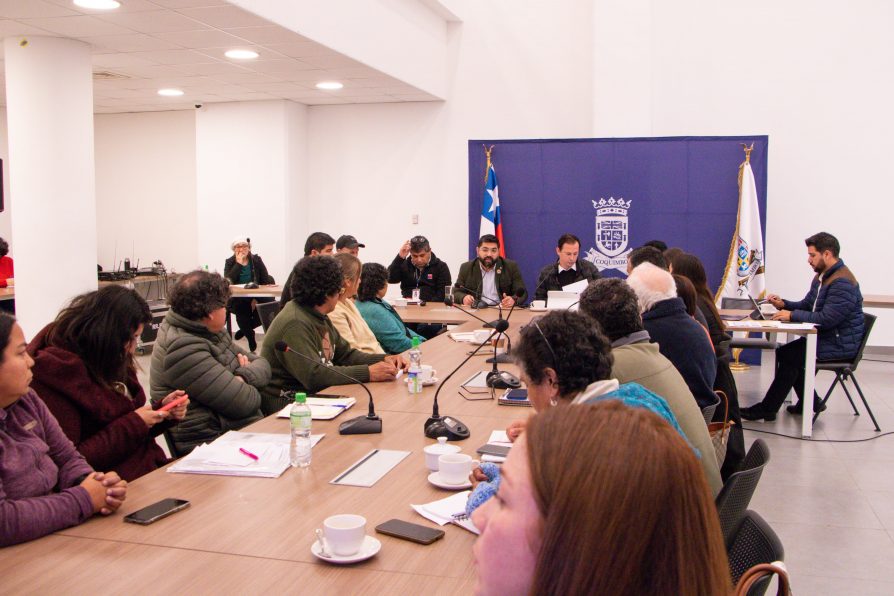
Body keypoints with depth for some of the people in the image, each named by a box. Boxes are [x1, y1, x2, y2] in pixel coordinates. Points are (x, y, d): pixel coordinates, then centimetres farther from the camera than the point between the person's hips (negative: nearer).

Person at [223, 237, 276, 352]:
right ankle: (250, 336, -6)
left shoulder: (257, 260, 6)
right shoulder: (230, 262, 5)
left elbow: (266, 281, -1)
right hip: (237, 300, -1)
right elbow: (228, 281, -13)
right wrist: (238, 264, -15)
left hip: (256, 299, 1)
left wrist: (257, 298, -15)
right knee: (240, 308, -34)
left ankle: (244, 330, 0)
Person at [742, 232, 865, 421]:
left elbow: (827, 319, -28)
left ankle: (767, 409, -8)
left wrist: (792, 315, -22)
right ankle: (810, 402, 15)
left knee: (790, 356, -16)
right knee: (784, 352, 5)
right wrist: (784, 304, 1)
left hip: (840, 345, -10)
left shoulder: (843, 283, -22)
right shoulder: (822, 276, 12)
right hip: (825, 337, 10)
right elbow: (806, 305, 19)